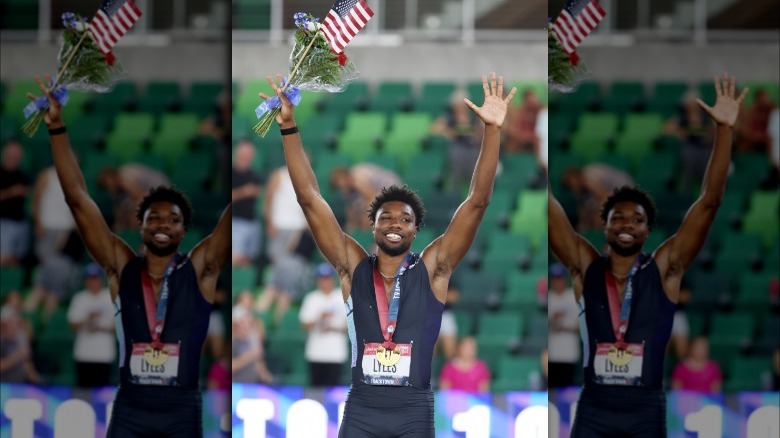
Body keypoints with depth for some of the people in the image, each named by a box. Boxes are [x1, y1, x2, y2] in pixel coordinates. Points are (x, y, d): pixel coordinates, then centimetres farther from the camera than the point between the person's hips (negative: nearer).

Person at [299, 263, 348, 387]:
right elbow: (305, 325, 1)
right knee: (316, 385, 1)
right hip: (315, 353, 2)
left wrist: (333, 329, -12)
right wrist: (320, 318, -16)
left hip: (335, 352, -2)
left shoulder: (343, 298, 4)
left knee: (333, 385, -10)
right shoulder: (311, 298, 7)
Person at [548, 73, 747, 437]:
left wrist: (724, 129, -13)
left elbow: (709, 202, -5)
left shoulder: (663, 269, 1)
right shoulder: (585, 267, 3)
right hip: (594, 408, 1)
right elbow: (546, 206, -3)